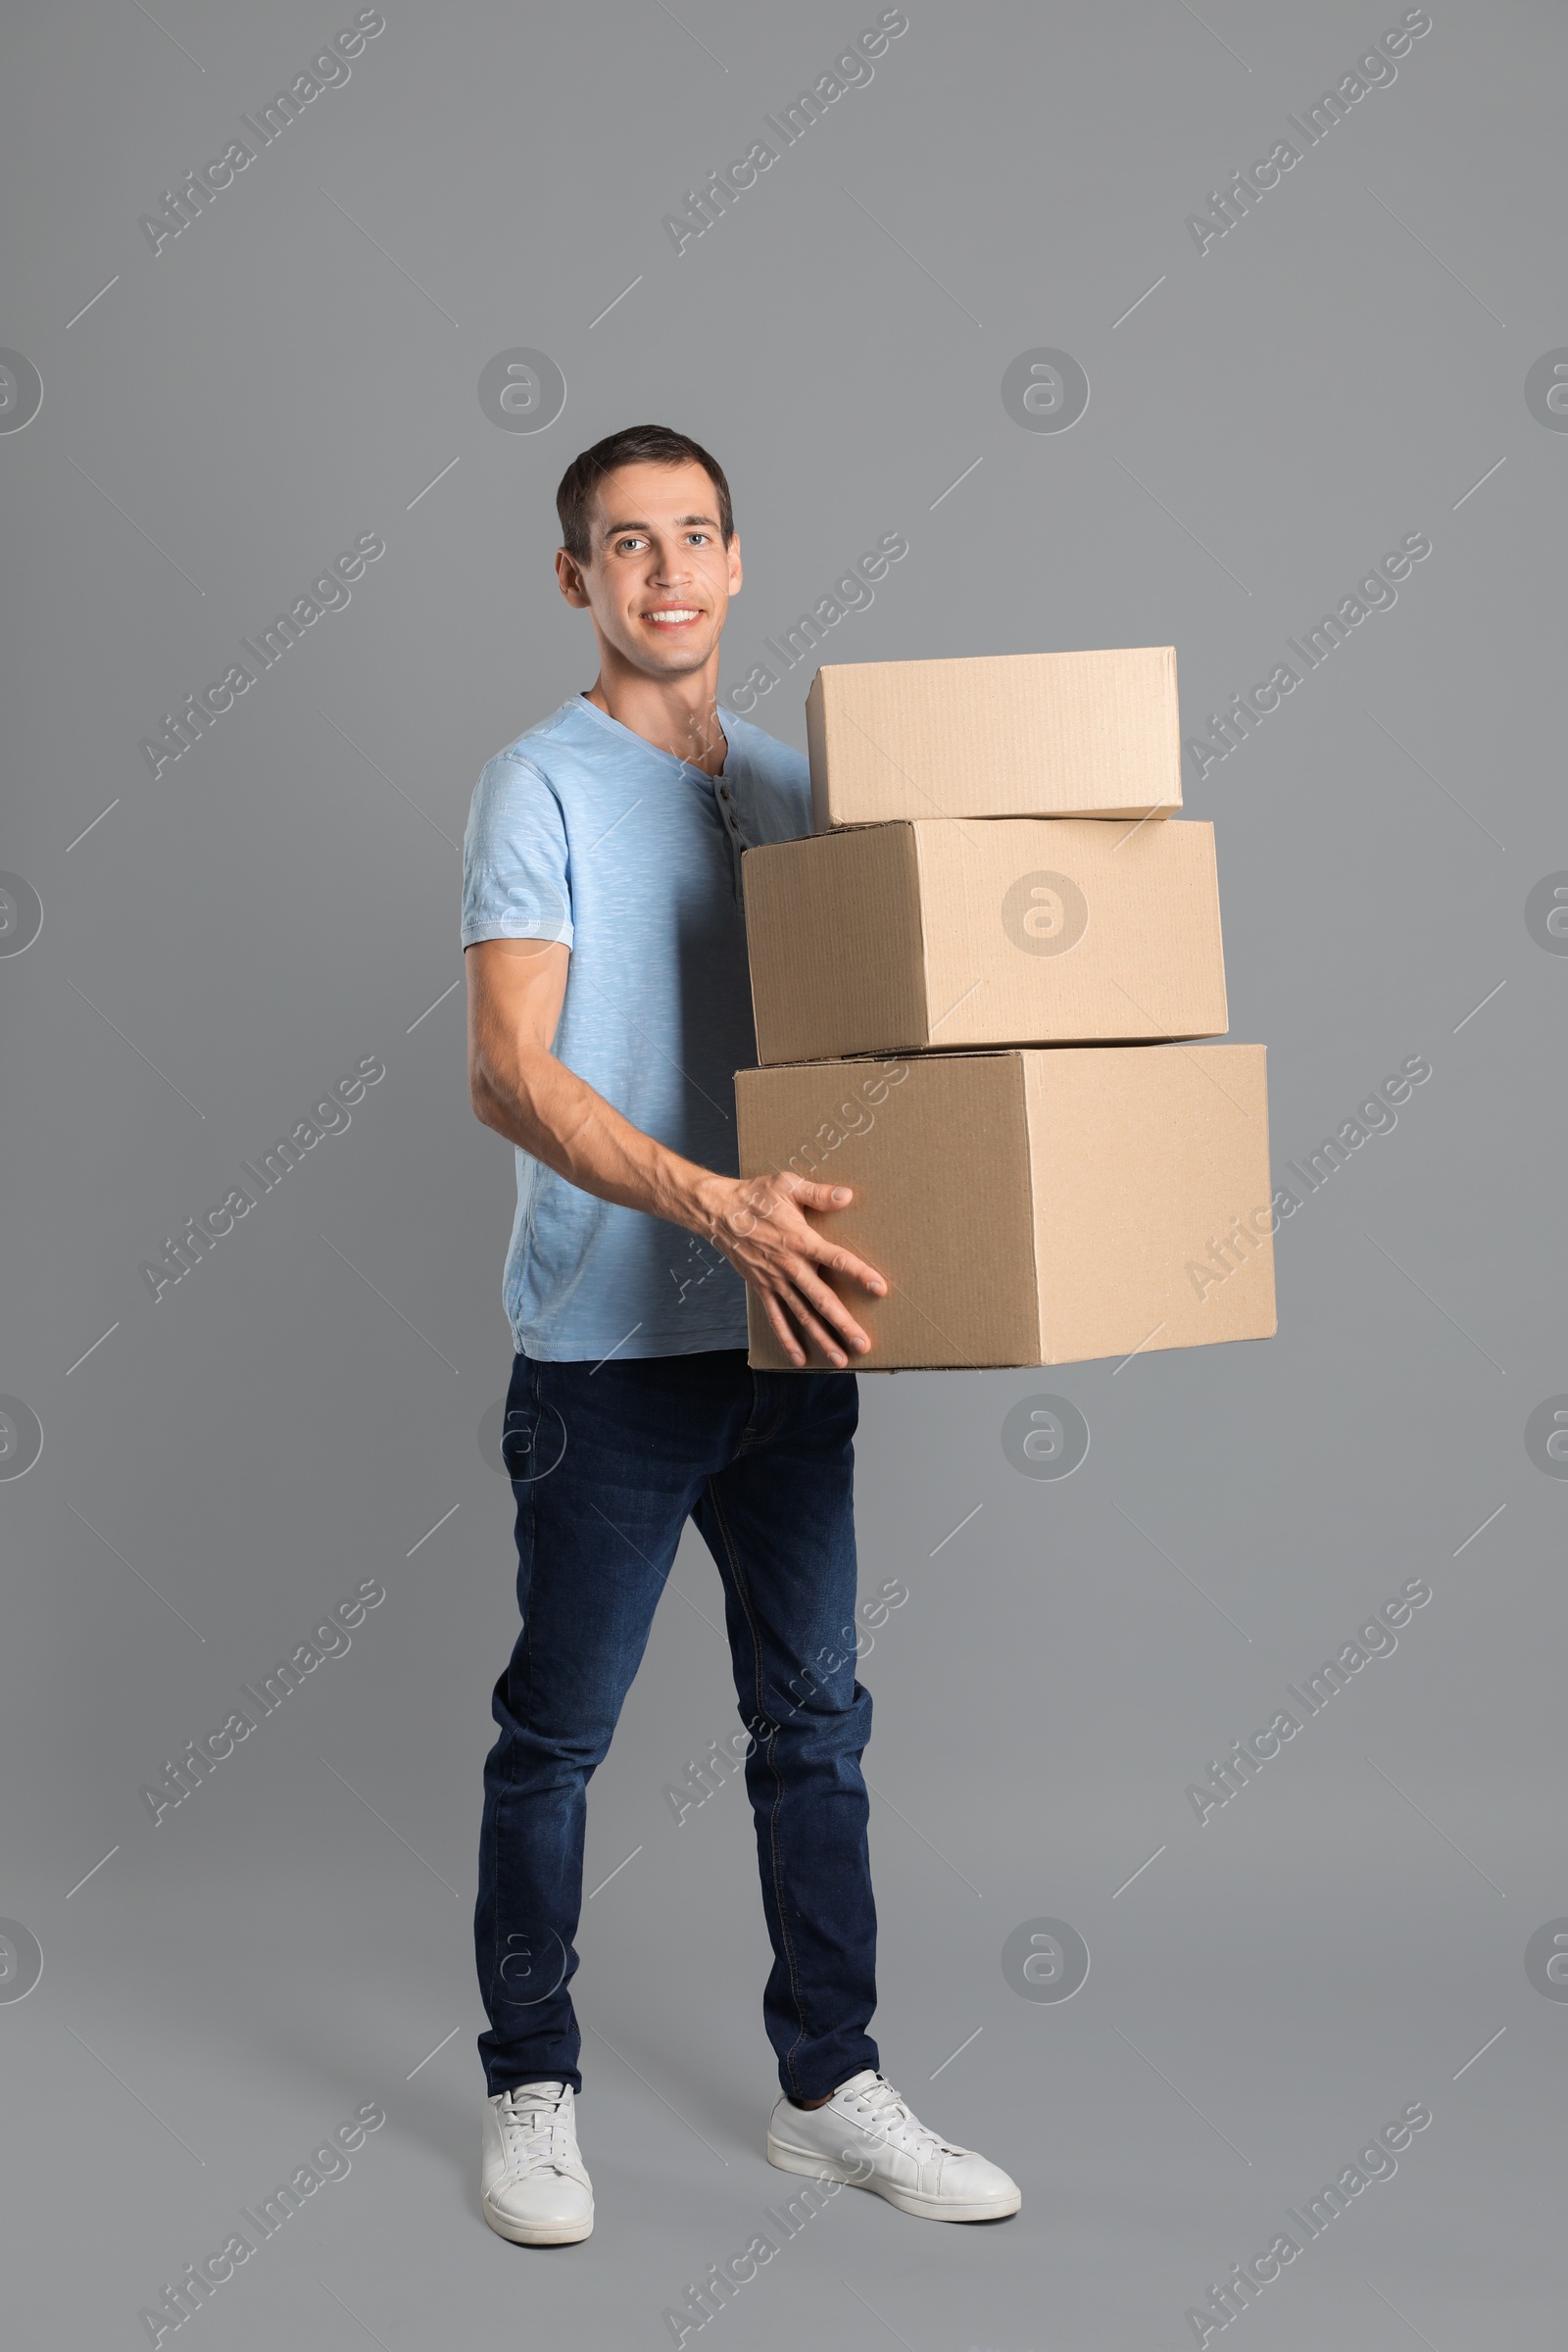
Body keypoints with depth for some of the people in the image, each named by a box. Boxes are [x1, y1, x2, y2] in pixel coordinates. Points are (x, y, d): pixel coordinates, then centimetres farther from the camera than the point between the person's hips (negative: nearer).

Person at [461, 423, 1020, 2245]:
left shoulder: (788, 786, 13)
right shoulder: (542, 787, -6)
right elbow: (508, 1073, -17)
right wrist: (713, 1204, -29)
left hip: (785, 1340, 6)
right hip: (610, 1346, -6)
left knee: (816, 1722, 11)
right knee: (557, 1737, 5)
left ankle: (830, 2090, 23)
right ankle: (531, 2092, 21)